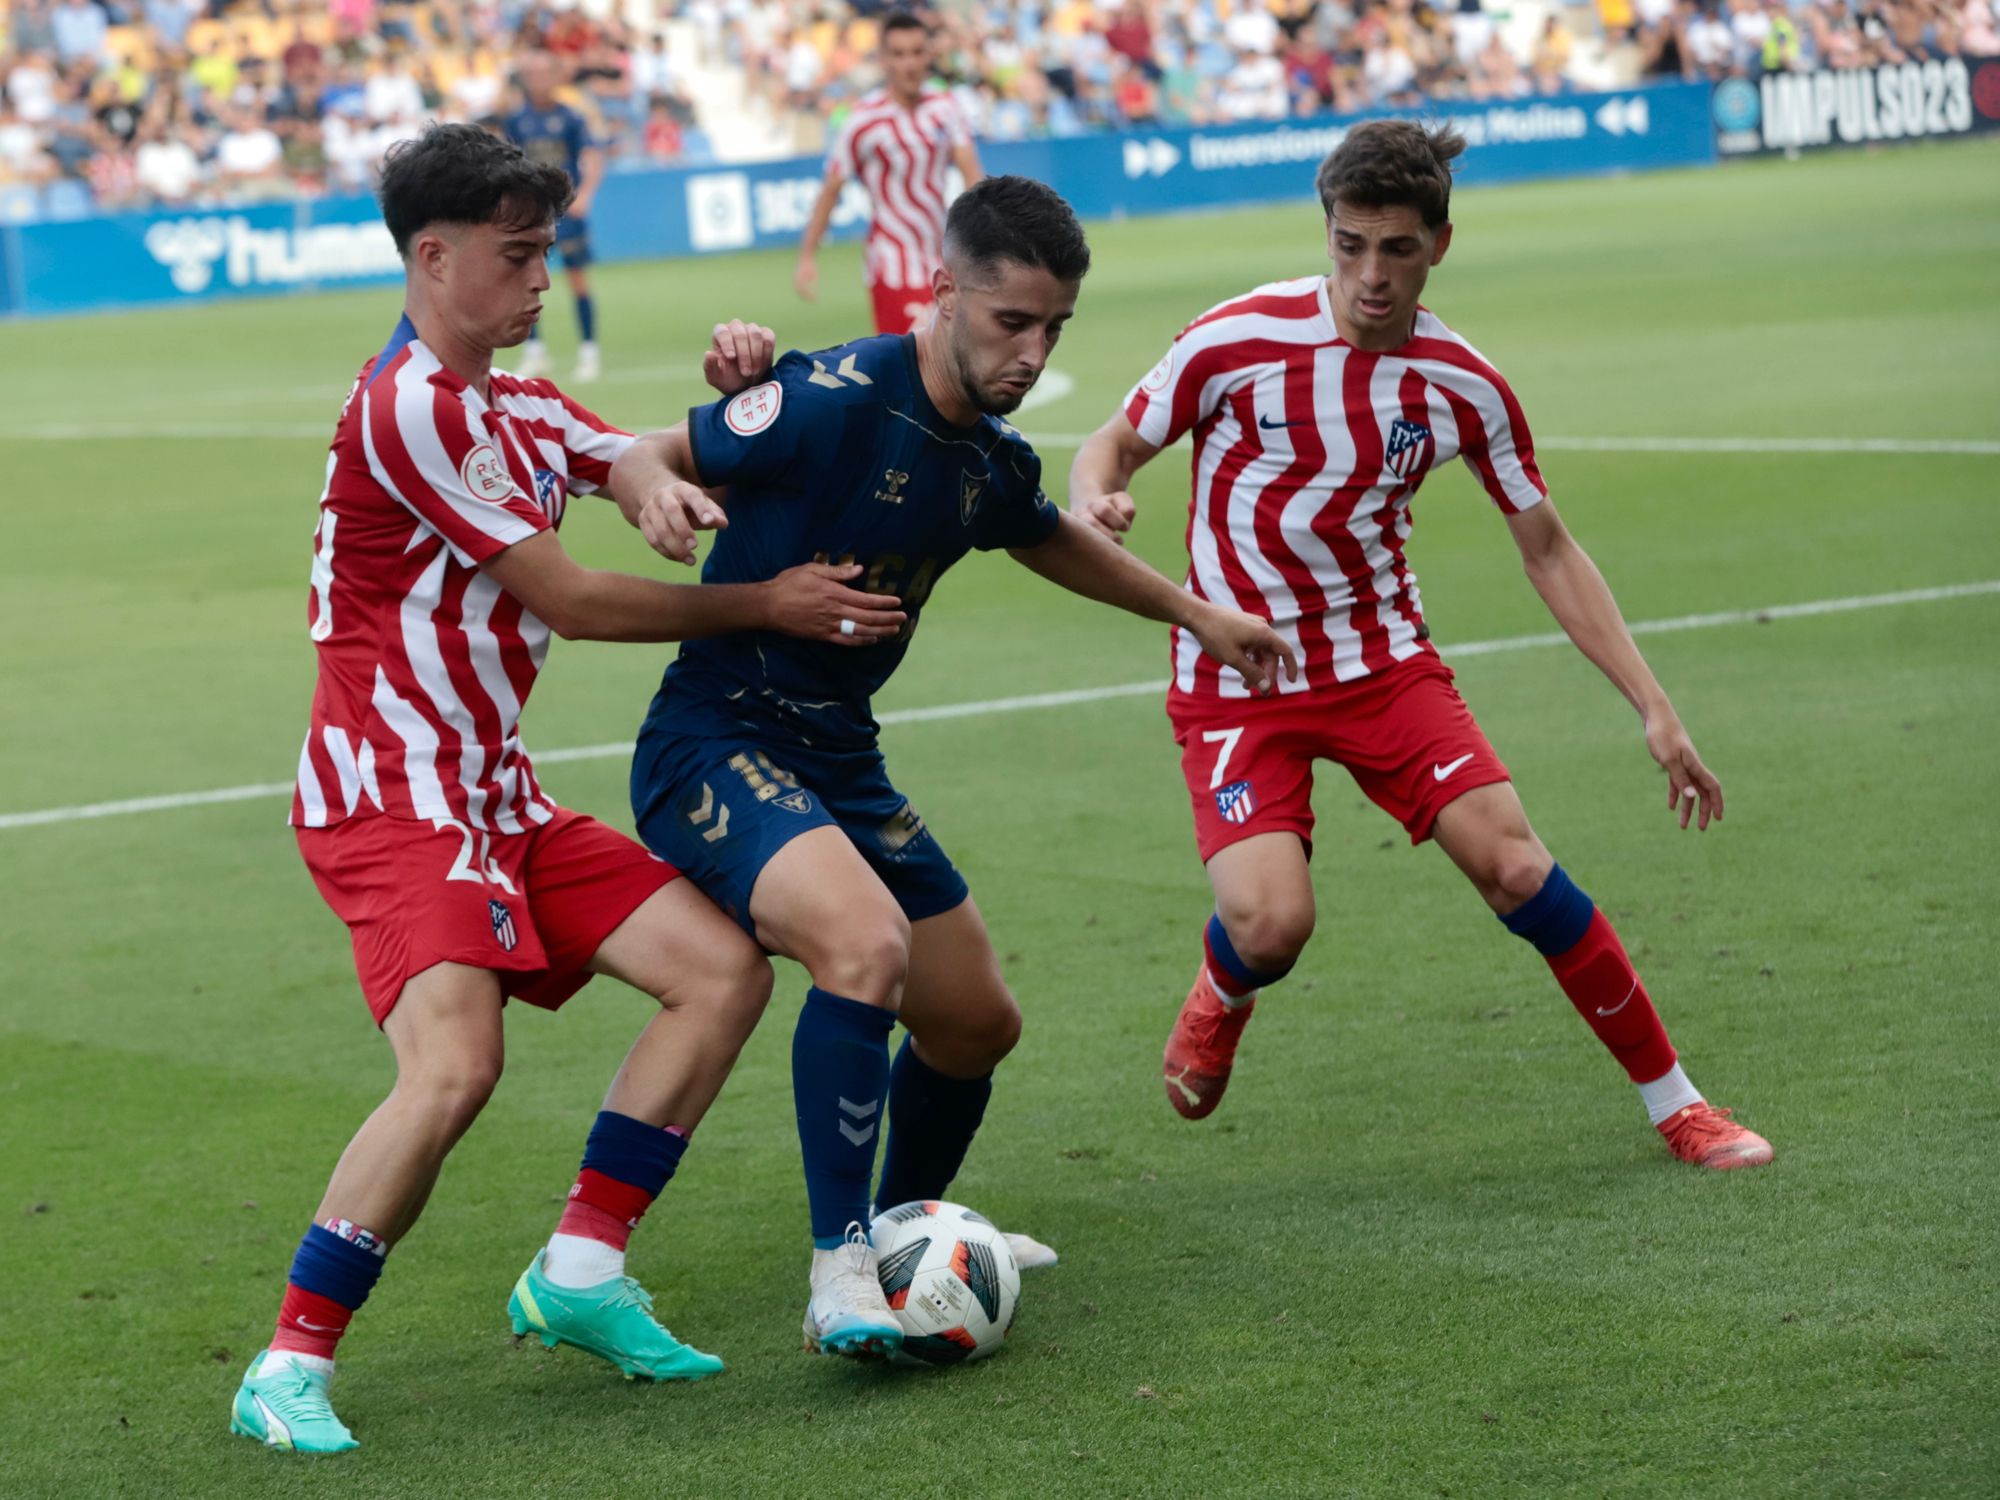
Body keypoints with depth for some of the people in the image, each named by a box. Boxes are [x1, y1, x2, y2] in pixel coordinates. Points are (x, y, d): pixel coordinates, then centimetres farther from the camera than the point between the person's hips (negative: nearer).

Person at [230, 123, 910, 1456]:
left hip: (498, 796, 10)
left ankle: (579, 1276, 8)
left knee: (725, 968, 2)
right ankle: (291, 1371, -16)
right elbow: (571, 602, -14)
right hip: (390, 796, -10)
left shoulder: (515, 408, 16)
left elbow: (652, 468, 7)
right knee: (454, 1067, -27)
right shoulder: (407, 409, -15)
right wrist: (769, 605, -7)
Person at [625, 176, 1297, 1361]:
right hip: (717, 747, -8)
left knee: (977, 1021, 15)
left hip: (841, 762, 8)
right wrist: (659, 498, -35)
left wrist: (1197, 614, 36)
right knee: (867, 942, -34)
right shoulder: (836, 401, -20)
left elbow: (1050, 538, 29)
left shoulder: (993, 461, 5)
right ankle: (840, 1273, -28)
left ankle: (905, 1228, 43)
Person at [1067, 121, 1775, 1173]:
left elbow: (1548, 551, 4)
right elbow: (1112, 447, -1)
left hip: (1383, 660, 2)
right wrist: (1094, 503, -27)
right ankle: (1221, 997, 17)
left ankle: (1675, 1105, 3)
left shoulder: (1463, 387, -6)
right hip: (1236, 681, -2)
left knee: (1516, 867, -13)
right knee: (1271, 925, -23)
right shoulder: (1239, 340, -14)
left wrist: (1654, 710, 0)